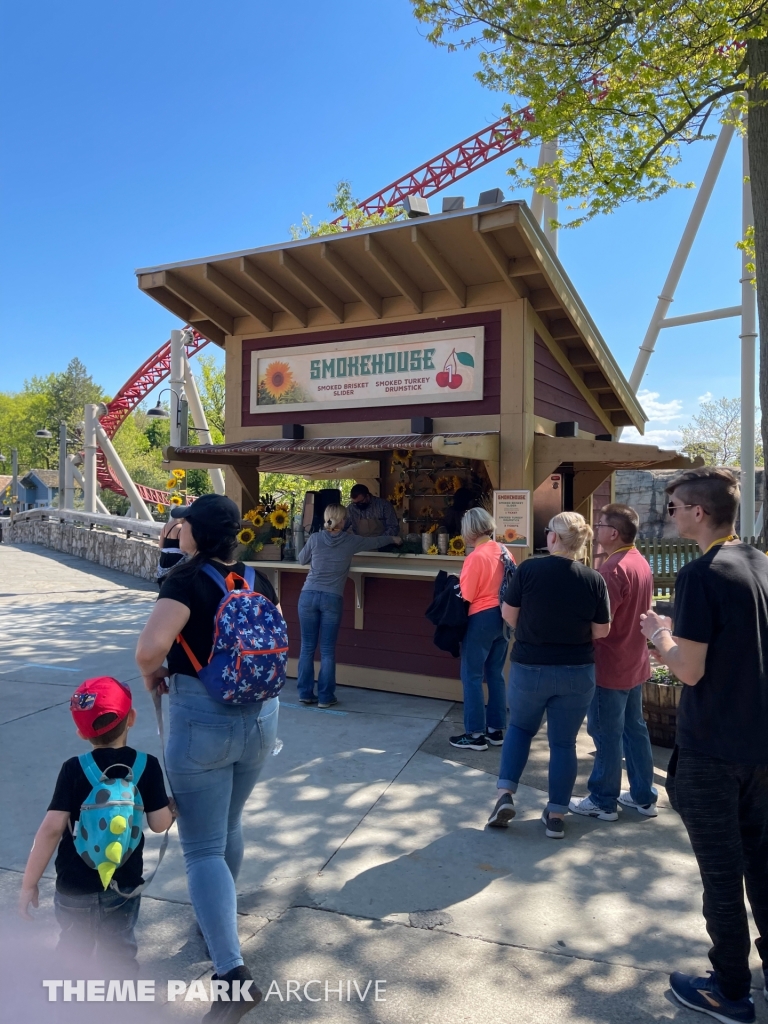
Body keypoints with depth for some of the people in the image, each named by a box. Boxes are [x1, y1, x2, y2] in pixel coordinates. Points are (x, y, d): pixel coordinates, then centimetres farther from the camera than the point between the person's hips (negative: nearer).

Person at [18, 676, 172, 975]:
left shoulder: (73, 770, -11)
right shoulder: (147, 766, -9)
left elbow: (52, 828, -15)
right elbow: (160, 824, -6)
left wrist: (29, 883, -7)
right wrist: (173, 806, 15)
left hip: (75, 886, -1)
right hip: (125, 883, 1)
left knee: (73, 951, 19)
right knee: (120, 949, 18)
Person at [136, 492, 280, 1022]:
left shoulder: (187, 579, -16)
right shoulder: (258, 580, 2)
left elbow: (150, 646, -28)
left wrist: (151, 672, -7)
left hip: (201, 721, -6)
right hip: (261, 716, 7)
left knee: (203, 850, 4)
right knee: (230, 826, 27)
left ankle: (233, 974, -1)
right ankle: (221, 917, 47)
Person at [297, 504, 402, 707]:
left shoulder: (315, 538, 4)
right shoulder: (350, 540, 3)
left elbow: (302, 560, 19)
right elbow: (375, 542, 20)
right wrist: (394, 539, 38)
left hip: (309, 595, 2)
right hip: (332, 598, -1)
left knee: (307, 647, 8)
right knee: (327, 650, 4)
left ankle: (305, 693, 15)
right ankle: (325, 697, 9)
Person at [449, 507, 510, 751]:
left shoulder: (476, 557, -18)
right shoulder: (504, 552, 4)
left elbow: (465, 596, -16)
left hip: (481, 620, -8)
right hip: (501, 617, 8)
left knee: (472, 677, 3)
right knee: (496, 675, 15)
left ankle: (476, 734, 8)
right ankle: (496, 729, 23)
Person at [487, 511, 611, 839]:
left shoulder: (528, 569, -14)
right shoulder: (594, 579, -9)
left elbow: (508, 615, -6)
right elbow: (602, 631, -2)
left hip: (529, 667, -1)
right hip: (577, 672, 1)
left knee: (520, 727, 22)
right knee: (564, 742, 13)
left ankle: (505, 795, 12)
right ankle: (556, 815, 20)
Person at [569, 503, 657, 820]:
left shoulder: (614, 569, -23)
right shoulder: (641, 563, 8)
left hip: (610, 666, -9)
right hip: (634, 663, 9)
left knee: (607, 735, 2)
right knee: (635, 729, 17)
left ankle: (603, 802, 14)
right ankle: (643, 796, 27)